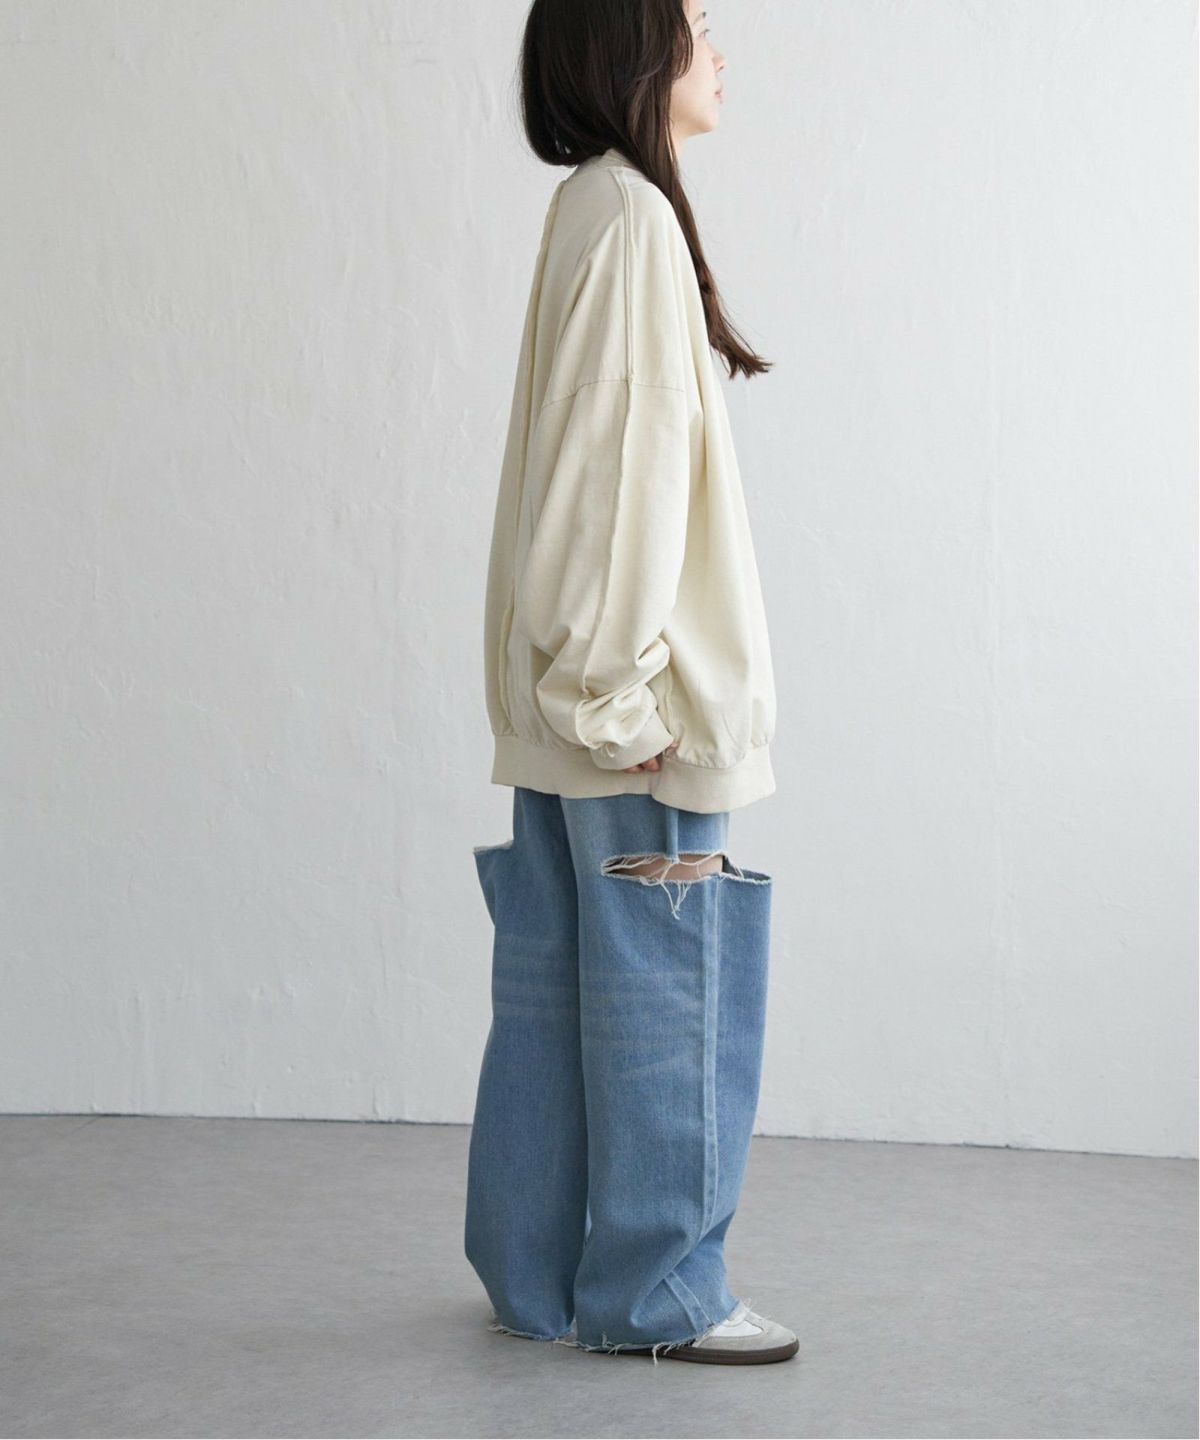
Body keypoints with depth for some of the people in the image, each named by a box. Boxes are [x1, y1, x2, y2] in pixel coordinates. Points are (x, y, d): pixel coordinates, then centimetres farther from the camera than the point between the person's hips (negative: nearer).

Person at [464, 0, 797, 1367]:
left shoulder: (593, 209, 15)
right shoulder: (631, 215, -14)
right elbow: (625, 465, -19)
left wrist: (601, 691, 17)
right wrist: (628, 697, -19)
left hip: (578, 696, 10)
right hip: (636, 694, -10)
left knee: (553, 990, 13)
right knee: (666, 995, 0)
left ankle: (534, 1276, 22)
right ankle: (655, 1292, 10)